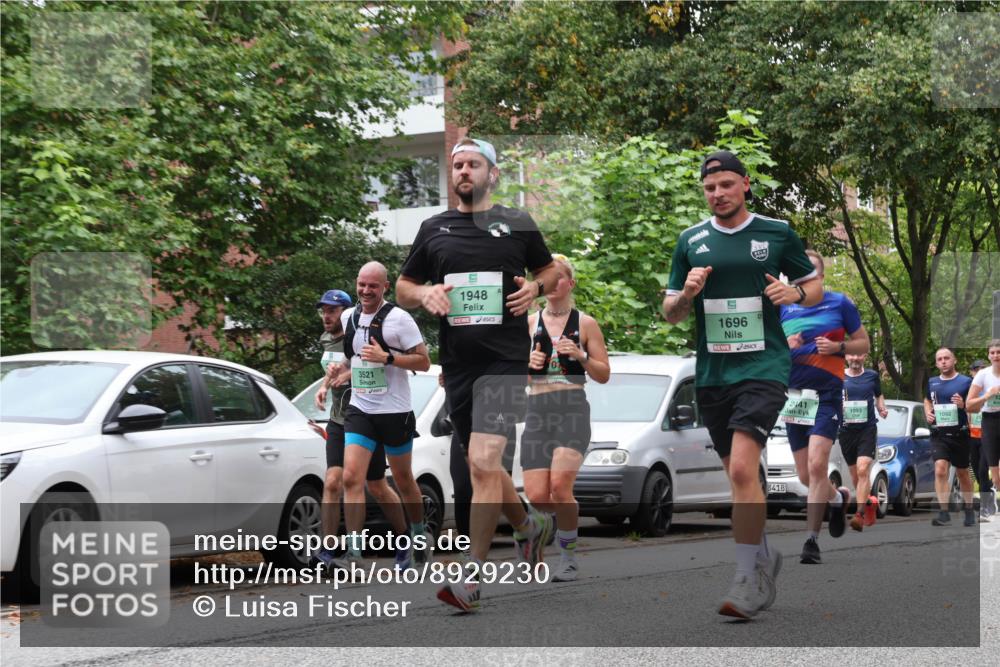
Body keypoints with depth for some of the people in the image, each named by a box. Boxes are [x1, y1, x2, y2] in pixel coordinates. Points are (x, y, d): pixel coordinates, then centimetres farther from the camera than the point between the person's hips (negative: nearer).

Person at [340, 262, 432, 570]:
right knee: (351, 477, -12)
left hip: (394, 411, -4)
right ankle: (354, 552, -14)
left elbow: (424, 361, -11)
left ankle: (419, 533, 36)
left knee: (403, 479, 12)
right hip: (359, 410, 4)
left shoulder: (399, 319, -9)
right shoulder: (348, 317, 7)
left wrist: (387, 357, -21)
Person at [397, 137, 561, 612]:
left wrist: (536, 287, -4)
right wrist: (423, 294, -5)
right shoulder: (433, 229, 12)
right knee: (481, 467, 13)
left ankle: (471, 577, -15)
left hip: (505, 359, -4)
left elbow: (550, 270, 18)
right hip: (457, 362, 4)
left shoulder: (517, 224, 5)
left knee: (483, 463, -18)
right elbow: (402, 287, 17)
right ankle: (529, 526, 42)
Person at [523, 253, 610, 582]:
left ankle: (568, 557, -5)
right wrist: (528, 363, -6)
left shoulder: (585, 323, 6)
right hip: (537, 409, 3)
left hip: (573, 409, -3)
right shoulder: (528, 323, 12)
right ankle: (568, 513, 28)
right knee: (537, 497, -9)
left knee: (559, 485, -23)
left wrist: (581, 356, -11)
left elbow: (604, 375, 6)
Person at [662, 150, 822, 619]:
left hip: (763, 365, -4)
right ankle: (765, 559, 31)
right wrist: (687, 293, -9)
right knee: (739, 474, 12)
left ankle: (749, 580, -15)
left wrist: (795, 292, -10)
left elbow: (815, 287, 12)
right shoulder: (691, 241, 9)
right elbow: (670, 312, 13)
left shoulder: (777, 233, 3)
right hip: (711, 373, 4)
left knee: (742, 468, -19)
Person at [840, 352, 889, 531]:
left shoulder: (872, 376, 6)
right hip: (846, 430, 2)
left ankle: (859, 515, -24)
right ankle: (869, 503, 36)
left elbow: (879, 396, 21)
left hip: (867, 429, -2)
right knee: (855, 475, 10)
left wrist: (882, 408, 1)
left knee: (863, 471, -19)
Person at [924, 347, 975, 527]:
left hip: (959, 434, -1)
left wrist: (964, 405, -22)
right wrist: (928, 413, 5)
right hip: (938, 434, 2)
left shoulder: (966, 382, -4)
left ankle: (969, 511, 31)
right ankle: (944, 513, -19)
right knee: (940, 470, -17)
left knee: (962, 473, 13)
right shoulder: (932, 383, 7)